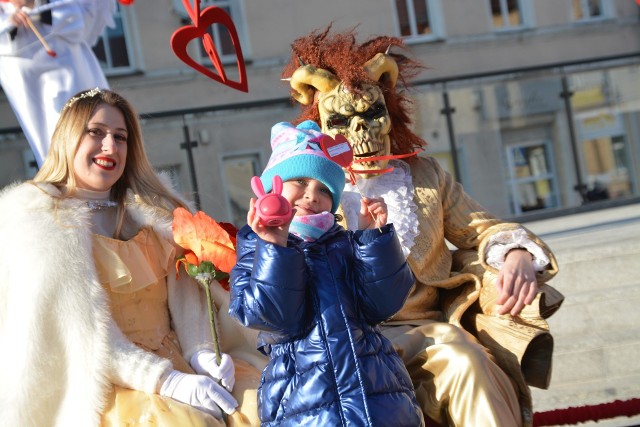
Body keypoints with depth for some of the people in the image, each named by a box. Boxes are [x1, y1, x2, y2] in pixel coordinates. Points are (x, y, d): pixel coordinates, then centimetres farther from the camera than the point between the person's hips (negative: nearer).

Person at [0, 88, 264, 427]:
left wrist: (201, 353, -16)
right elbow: (82, 331, -12)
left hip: (177, 361, 5)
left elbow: (184, 289, 4)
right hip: (105, 385, -5)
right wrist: (166, 382, -21)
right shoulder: (38, 222, -3)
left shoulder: (152, 209, 13)